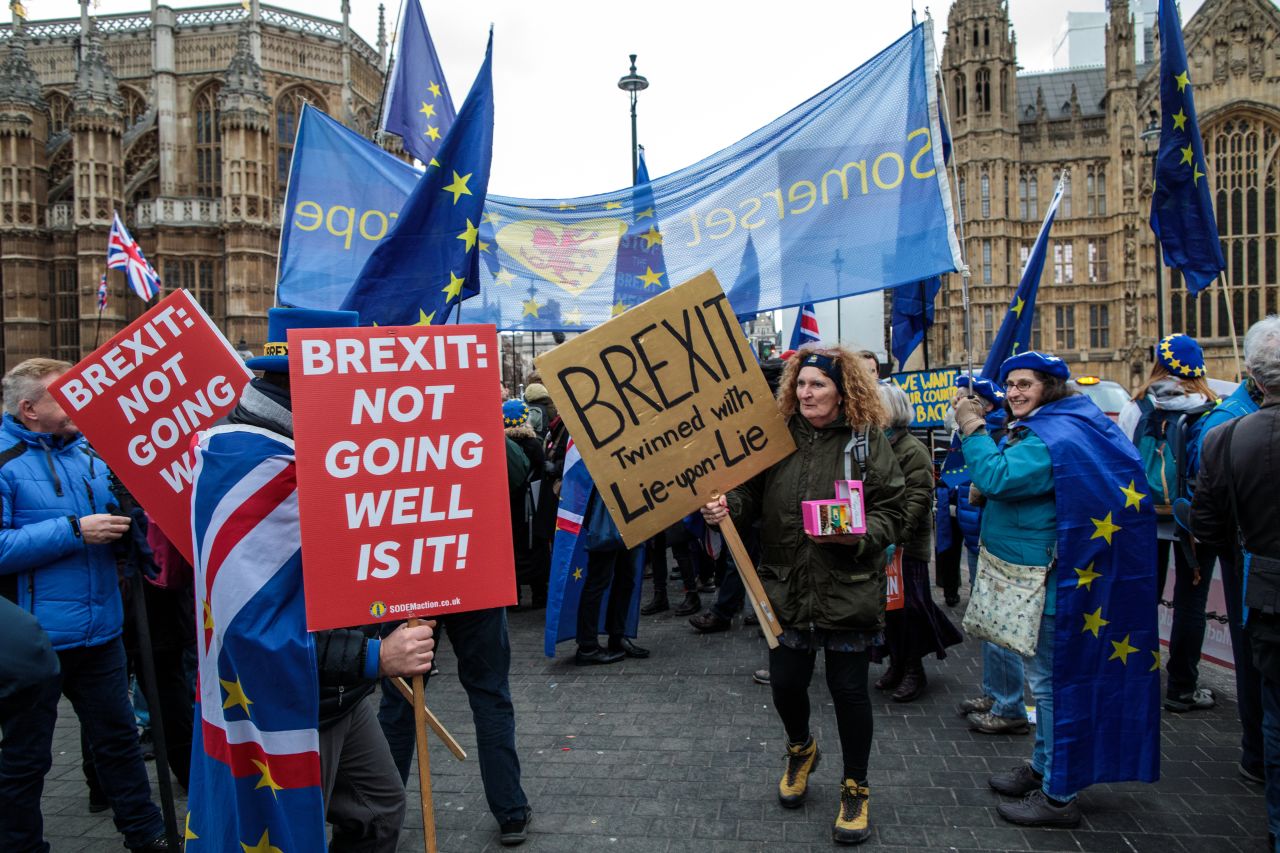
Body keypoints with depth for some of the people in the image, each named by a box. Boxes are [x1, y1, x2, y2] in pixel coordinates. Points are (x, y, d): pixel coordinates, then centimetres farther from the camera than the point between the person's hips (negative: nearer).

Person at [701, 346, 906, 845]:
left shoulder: (867, 442, -5)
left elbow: (892, 513, -5)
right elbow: (750, 496, 5)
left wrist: (857, 535, -23)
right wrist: (727, 507, -16)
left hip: (848, 593, -2)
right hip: (786, 589, 3)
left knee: (849, 690, 7)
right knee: (785, 682, 11)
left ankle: (856, 787, 30)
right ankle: (800, 749, 45)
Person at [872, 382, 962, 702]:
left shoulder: (912, 450, -11)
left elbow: (918, 499, -19)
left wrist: (895, 535, -28)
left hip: (907, 545, -6)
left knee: (907, 605, 1)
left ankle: (914, 669, 16)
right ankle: (896, 663, 26)